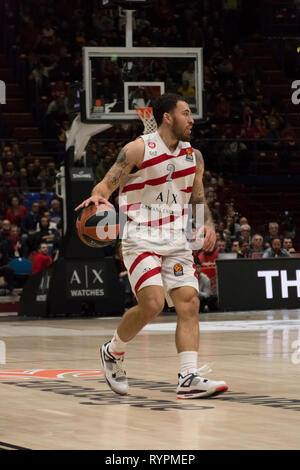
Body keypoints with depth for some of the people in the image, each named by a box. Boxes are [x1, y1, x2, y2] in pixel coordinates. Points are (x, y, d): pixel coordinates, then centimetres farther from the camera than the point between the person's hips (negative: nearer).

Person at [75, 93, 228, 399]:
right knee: (152, 304, -19)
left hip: (175, 240, 6)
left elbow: (198, 199, 21)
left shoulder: (193, 157, 10)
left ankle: (188, 378, -11)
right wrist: (98, 197, -31)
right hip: (141, 238, -6)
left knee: (189, 304, -8)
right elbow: (107, 184, -8)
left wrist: (208, 224, 1)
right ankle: (113, 352, 6)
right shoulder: (139, 150, -7)